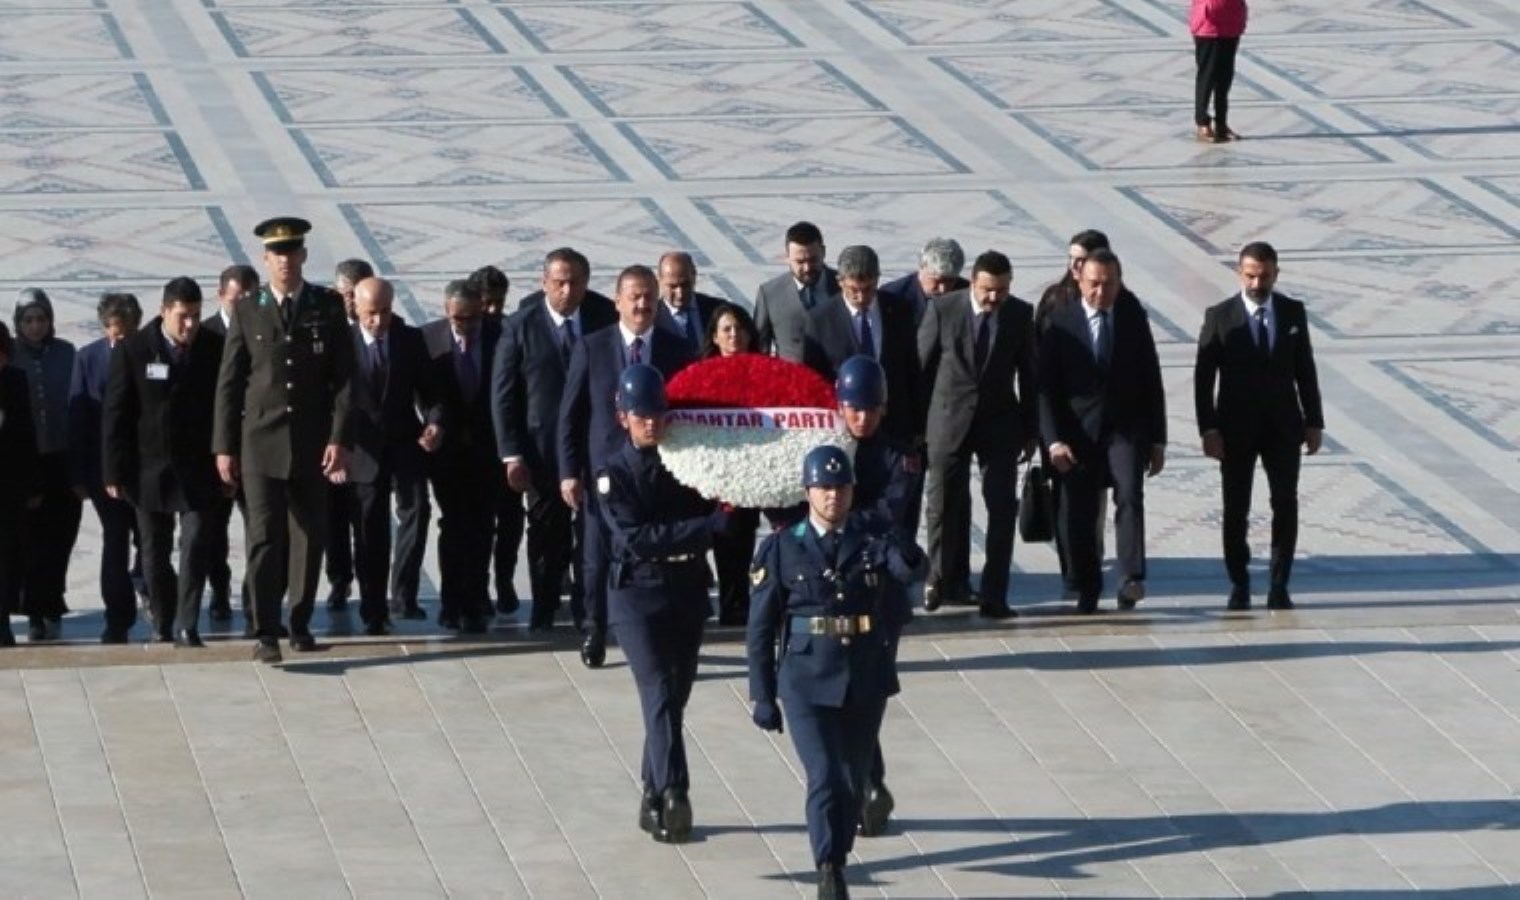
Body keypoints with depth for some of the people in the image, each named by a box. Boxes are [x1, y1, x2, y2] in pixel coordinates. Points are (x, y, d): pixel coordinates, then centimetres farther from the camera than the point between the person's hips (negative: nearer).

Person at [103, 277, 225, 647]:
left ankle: (188, 626, -11)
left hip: (197, 470, 0)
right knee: (155, 553, 9)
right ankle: (162, 625, 22)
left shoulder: (215, 349, -1)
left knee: (196, 543, -12)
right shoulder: (132, 351, -3)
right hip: (148, 471, 0)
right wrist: (114, 473, -5)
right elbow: (115, 415, -1)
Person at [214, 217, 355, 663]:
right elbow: (228, 382, 5)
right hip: (261, 443, -1)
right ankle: (266, 633, -9)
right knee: (265, 538, -8)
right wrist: (224, 446, 1)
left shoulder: (328, 307, 5)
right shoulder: (247, 311, 4)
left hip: (313, 444, 1)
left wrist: (339, 438, -8)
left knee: (309, 538, 7)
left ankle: (300, 624, 19)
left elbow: (344, 377, 2)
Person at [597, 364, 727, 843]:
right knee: (660, 695, -16)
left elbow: (713, 510, 12)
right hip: (638, 594, -5)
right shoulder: (614, 474, -7)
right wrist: (711, 524, -24)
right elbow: (635, 538, -19)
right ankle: (672, 797, -25)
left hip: (688, 592, 5)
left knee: (675, 696, 9)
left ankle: (654, 798, 21)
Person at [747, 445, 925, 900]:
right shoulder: (781, 548, -3)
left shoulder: (872, 540, 1)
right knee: (825, 777, -14)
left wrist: (906, 556, -46)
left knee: (854, 780, 12)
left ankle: (837, 859, 30)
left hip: (867, 682, 3)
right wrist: (762, 696, -2)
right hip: (808, 682, -3)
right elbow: (761, 628, 0)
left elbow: (911, 570, -21)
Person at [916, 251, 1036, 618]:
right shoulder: (942, 309, -8)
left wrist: (1030, 429, 6)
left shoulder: (1020, 315, -3)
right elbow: (922, 366, -1)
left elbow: (1028, 373, 4)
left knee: (1002, 507, -4)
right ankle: (944, 580, 25)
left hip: (1000, 422, 1)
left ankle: (994, 594, -1)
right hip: (949, 419, -1)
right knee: (944, 504, 7)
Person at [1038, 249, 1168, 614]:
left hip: (1126, 429, 0)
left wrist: (1157, 440, 6)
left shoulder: (1134, 319, 5)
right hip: (1079, 433, 0)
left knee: (1129, 495, -20)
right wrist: (1054, 440, -12)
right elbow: (1046, 387, -2)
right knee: (1078, 513, 1)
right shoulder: (1060, 322, 0)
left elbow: (1151, 381, 9)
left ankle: (1131, 579, -23)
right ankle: (1086, 590, 14)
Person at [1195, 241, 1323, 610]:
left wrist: (1314, 422, 3)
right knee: (1236, 510, 4)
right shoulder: (1220, 316, -5)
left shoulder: (1293, 312, 2)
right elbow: (1203, 377, -5)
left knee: (1286, 505, -3)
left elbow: (1305, 369, 7)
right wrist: (1208, 429, -12)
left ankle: (1279, 587, 3)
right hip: (1236, 428, -1)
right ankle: (1239, 586, 15)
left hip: (1283, 425, 1)